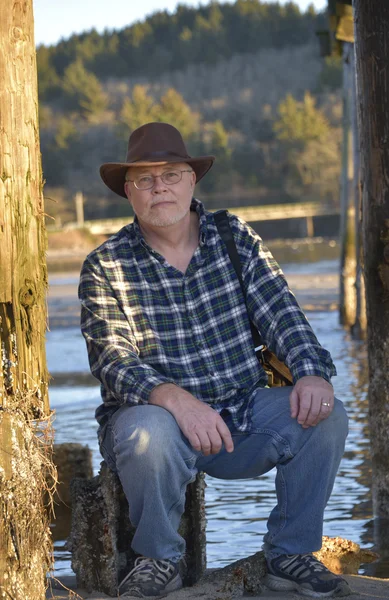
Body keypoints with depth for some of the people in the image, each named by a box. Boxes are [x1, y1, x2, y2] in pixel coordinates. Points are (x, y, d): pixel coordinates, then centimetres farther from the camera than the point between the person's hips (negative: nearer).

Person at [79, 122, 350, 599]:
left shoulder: (234, 237, 6)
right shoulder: (106, 267, -5)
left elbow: (280, 312, -2)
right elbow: (113, 361, -15)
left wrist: (311, 372, -24)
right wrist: (175, 398, -35)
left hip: (243, 412, 4)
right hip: (155, 414, -3)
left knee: (325, 415, -19)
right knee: (150, 433, -37)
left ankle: (289, 554, -2)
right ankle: (159, 559, -10)